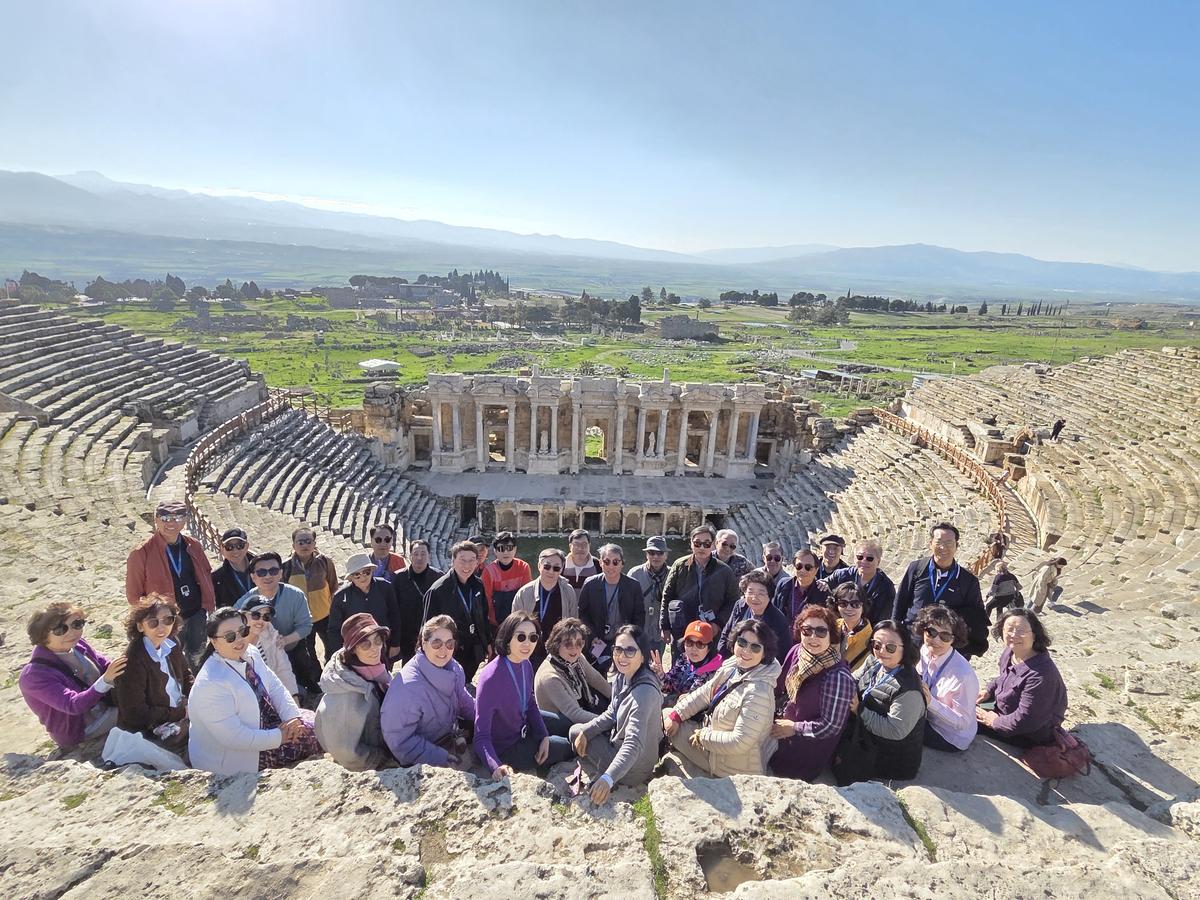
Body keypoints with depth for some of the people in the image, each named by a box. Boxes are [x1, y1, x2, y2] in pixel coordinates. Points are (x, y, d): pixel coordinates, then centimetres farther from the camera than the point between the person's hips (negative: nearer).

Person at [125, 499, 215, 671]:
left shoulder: (193, 545, 1)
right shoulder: (142, 553, -12)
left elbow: (207, 575, 12)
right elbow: (133, 594, -7)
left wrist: (209, 605, 2)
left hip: (197, 616, 4)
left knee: (197, 661, 20)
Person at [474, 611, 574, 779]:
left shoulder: (526, 665, -10)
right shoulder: (491, 678, -34)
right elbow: (481, 737, -32)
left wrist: (544, 736, -7)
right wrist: (496, 767, -48)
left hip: (523, 730, 7)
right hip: (505, 749, -7)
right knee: (569, 748, 2)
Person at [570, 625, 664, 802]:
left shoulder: (644, 692, -33)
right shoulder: (623, 677, -6)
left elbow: (633, 744, -39)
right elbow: (611, 714, 6)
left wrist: (607, 779, -48)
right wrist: (585, 731, -6)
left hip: (633, 768, -8)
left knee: (575, 732, 4)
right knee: (576, 731, 15)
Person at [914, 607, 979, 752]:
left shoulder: (963, 675, -34)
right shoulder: (925, 650, -14)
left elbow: (963, 722, -24)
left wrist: (931, 702, -36)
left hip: (952, 738, -6)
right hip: (929, 717, 6)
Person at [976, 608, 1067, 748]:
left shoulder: (1040, 675, -37)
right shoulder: (1009, 652, -10)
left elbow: (1024, 720, -30)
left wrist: (995, 722, -16)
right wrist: (989, 690, 1)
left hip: (1033, 734, -9)